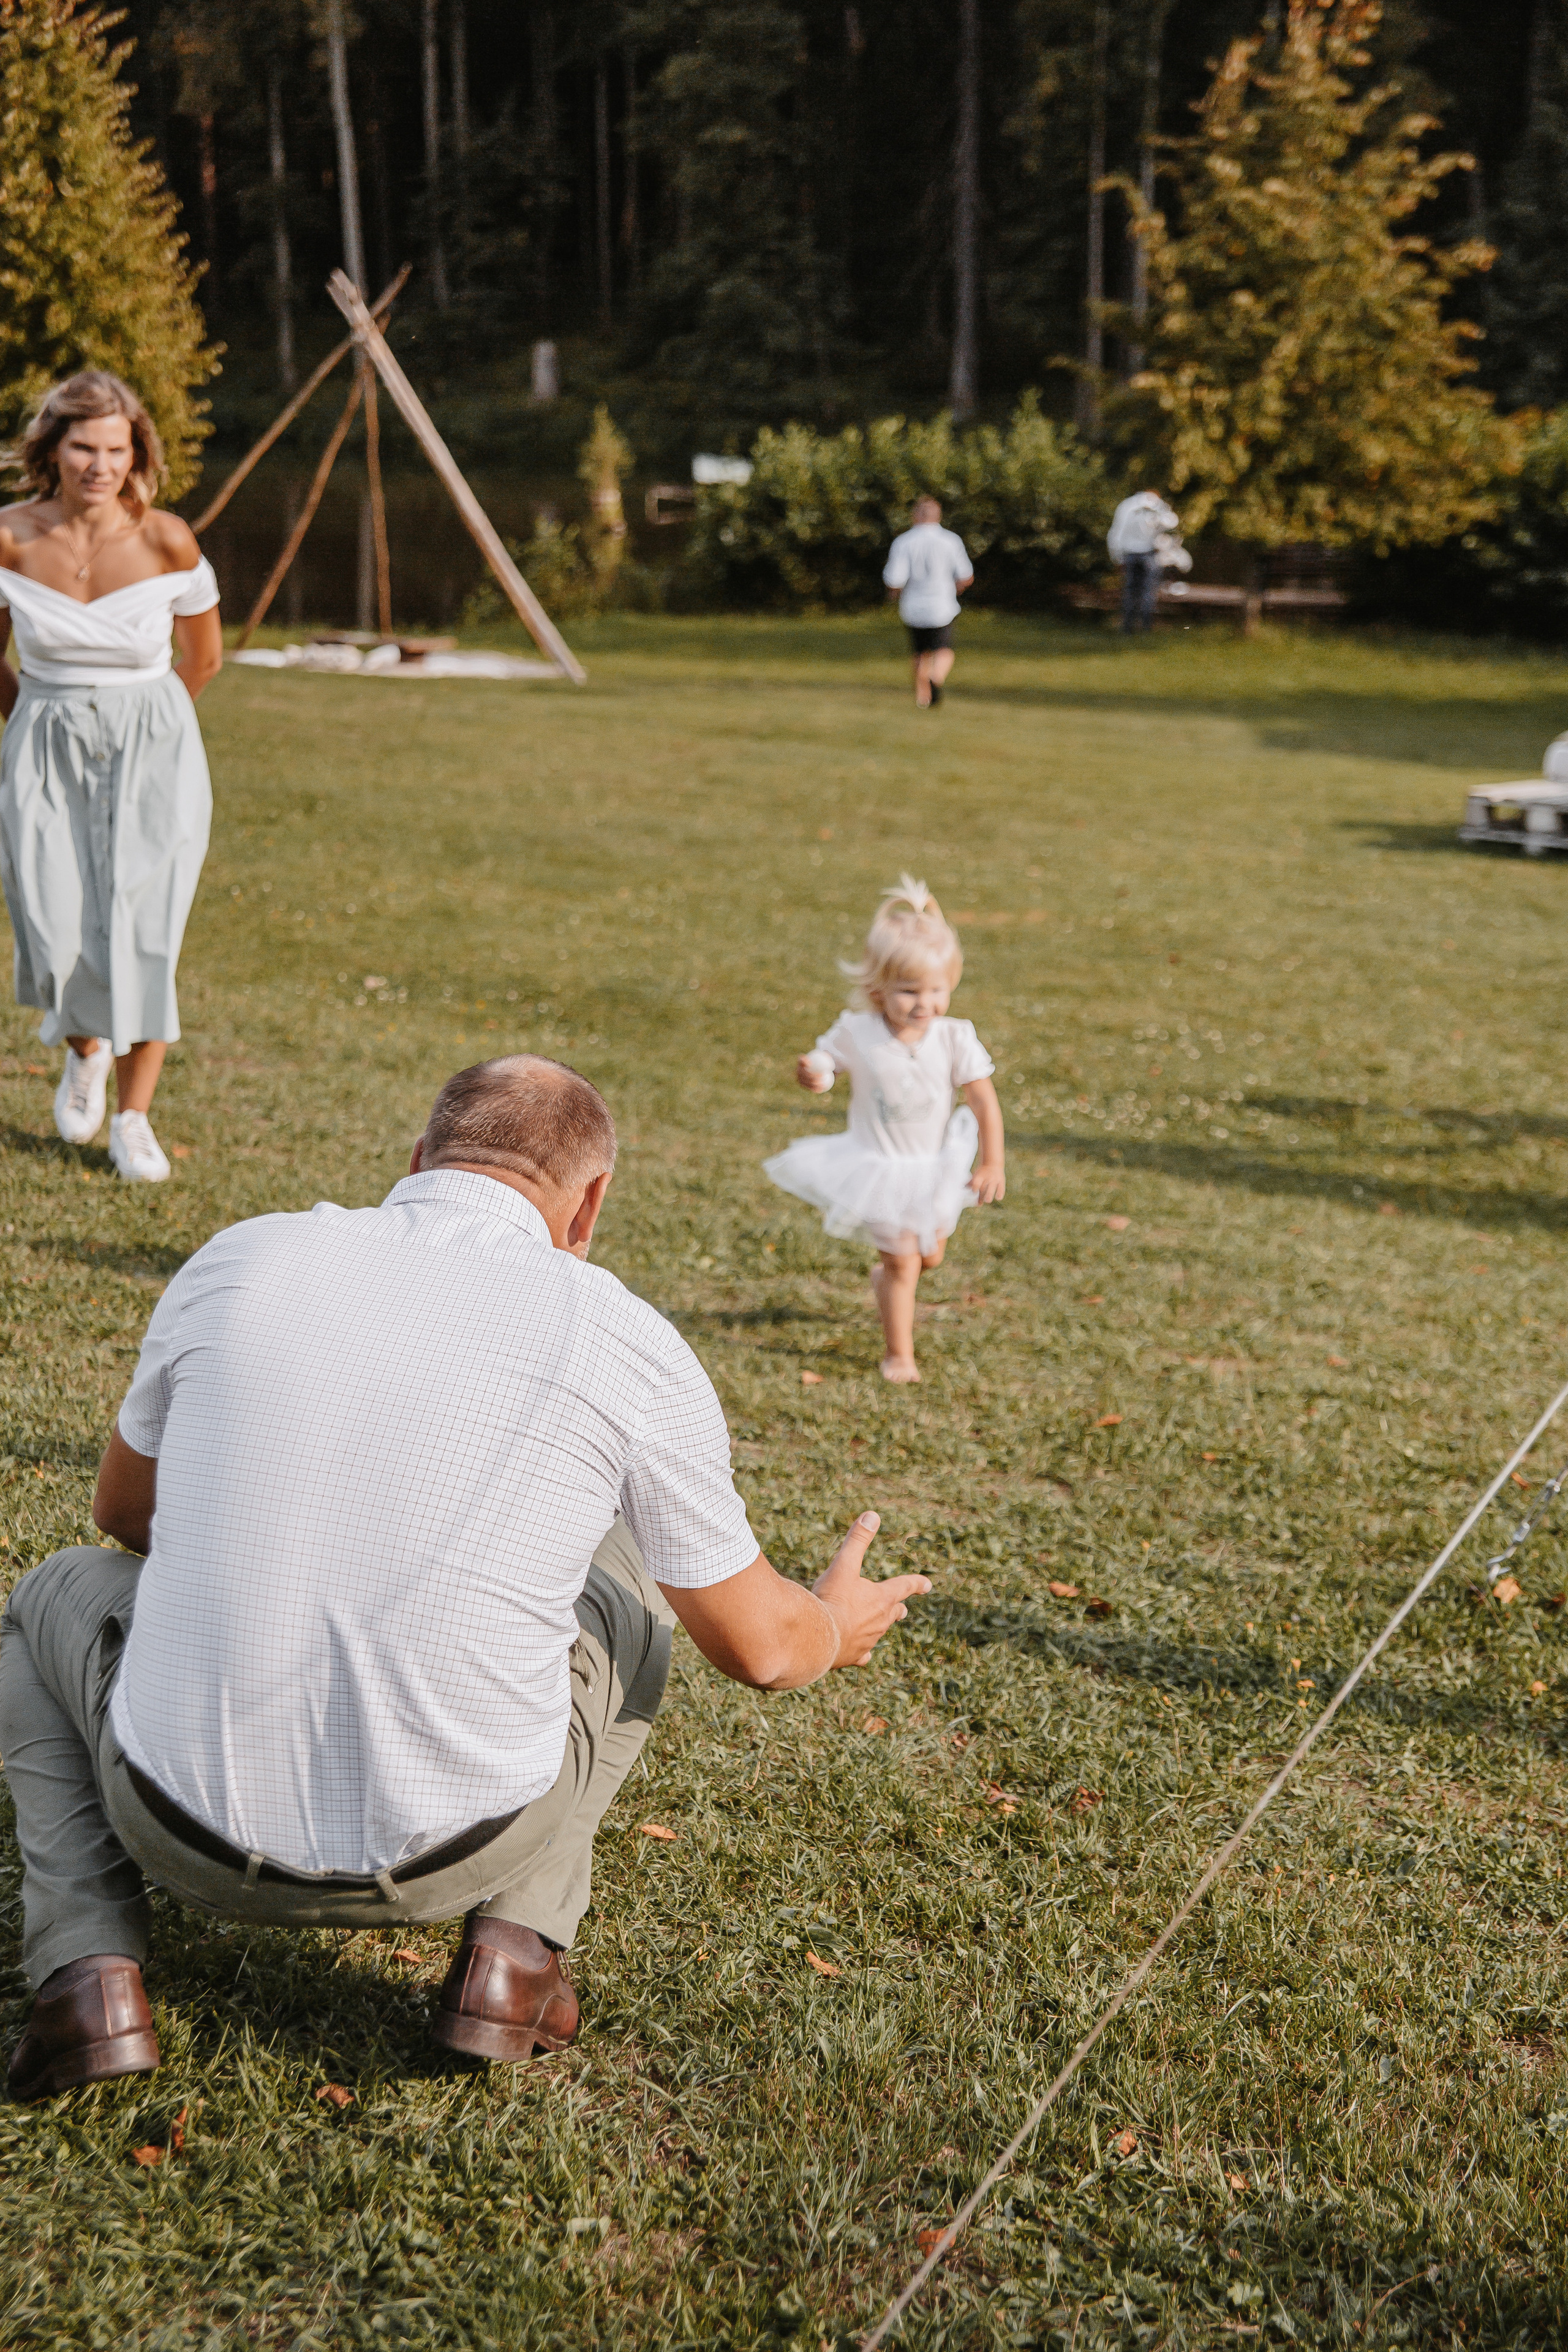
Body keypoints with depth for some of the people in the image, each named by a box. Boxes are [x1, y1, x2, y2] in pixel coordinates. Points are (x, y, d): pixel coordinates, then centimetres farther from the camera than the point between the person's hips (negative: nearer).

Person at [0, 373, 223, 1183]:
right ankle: (84, 1049, 28)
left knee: (141, 930, -7)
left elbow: (205, 659, 7)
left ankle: (134, 1117, 8)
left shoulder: (168, 541, -10)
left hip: (153, 753, -1)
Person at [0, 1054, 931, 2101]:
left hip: (187, 1831, 1)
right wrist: (835, 1627, 28)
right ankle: (515, 1945, 12)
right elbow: (757, 1646, 4)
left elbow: (124, 1511, 17)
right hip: (454, 1852, 0)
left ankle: (91, 1968, 10)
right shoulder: (627, 1344, -7)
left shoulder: (237, 1262, -2)